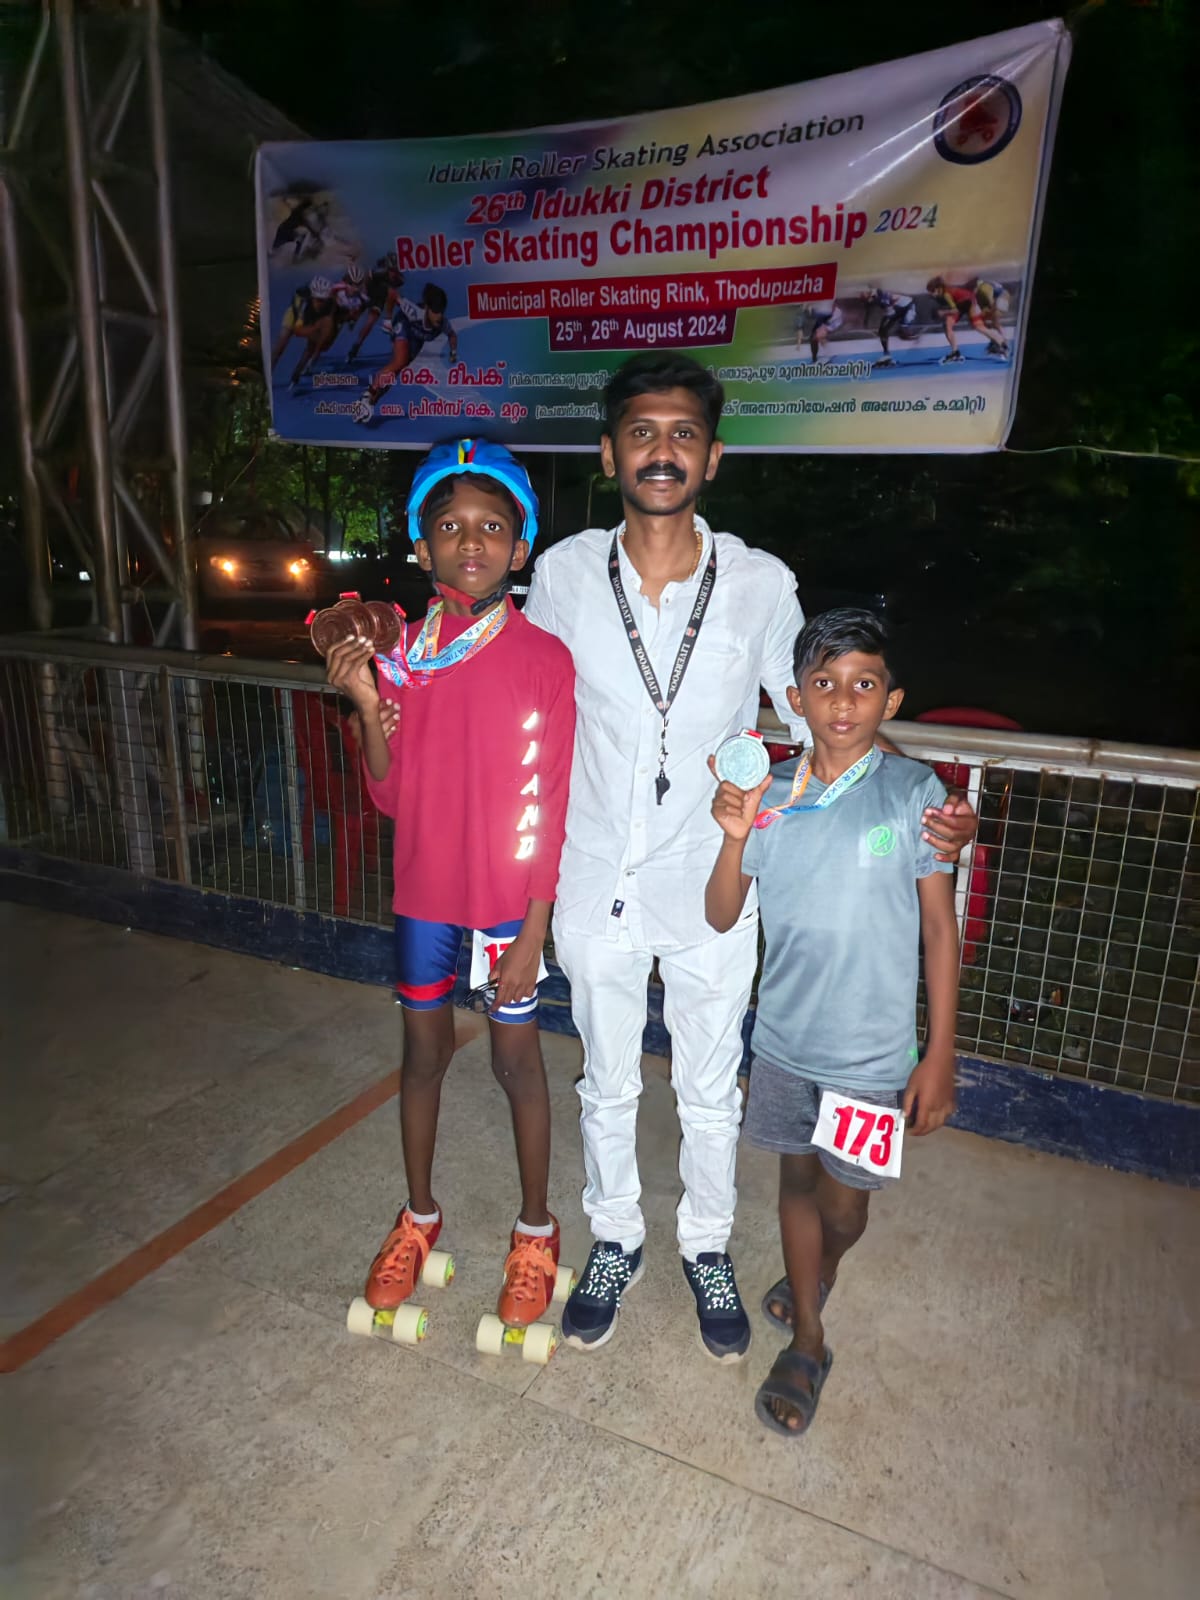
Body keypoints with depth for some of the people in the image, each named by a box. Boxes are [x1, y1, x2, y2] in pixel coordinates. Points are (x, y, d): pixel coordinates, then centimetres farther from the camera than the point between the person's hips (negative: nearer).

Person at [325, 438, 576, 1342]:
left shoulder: (544, 658, -13)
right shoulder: (404, 654, -2)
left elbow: (548, 805, -11)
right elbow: (390, 794, 1)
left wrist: (532, 930, -12)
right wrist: (369, 707, -16)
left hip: (509, 895, -3)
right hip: (425, 888, 4)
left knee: (516, 1056, 10)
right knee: (424, 1049, 17)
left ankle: (536, 1230, 33)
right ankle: (419, 1217, 40)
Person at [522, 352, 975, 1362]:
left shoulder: (761, 586, -10)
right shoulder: (564, 573, -7)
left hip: (710, 896, 0)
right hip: (596, 889, 1)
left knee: (711, 1094, 19)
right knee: (607, 1087, 20)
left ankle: (709, 1249, 46)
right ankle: (615, 1242, 46)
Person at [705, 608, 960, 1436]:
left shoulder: (913, 793, -13)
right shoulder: (769, 794, -5)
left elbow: (940, 927, -7)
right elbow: (722, 917, -2)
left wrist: (939, 1055, -6)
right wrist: (735, 837, -21)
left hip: (873, 1048, -2)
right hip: (785, 1034, 3)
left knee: (843, 1203, 12)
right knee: (798, 1177, 18)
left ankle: (820, 1273, 48)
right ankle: (807, 1342, 41)